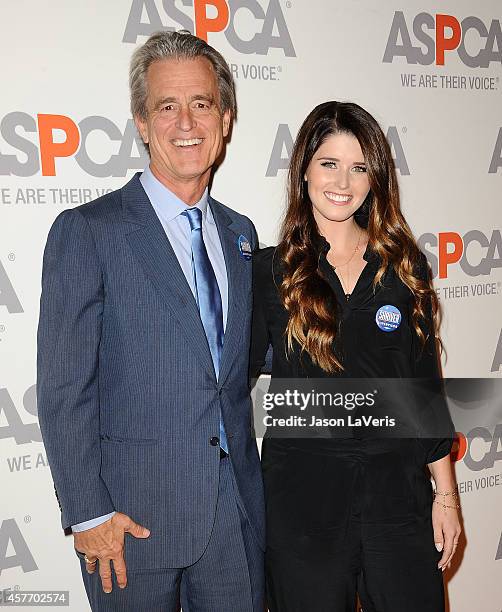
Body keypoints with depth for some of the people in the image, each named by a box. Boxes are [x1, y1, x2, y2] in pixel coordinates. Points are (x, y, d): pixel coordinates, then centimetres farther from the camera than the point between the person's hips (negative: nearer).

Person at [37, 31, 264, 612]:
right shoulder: (86, 232, -10)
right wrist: (89, 514, -12)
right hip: (134, 515, -5)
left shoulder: (239, 232, 9)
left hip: (235, 506, 5)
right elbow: (63, 390, -11)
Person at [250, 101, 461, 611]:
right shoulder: (269, 272, -2)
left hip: (398, 490, 2)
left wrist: (445, 492, 6)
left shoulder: (405, 266, 4)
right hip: (302, 492, -2)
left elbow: (425, 383, 7)